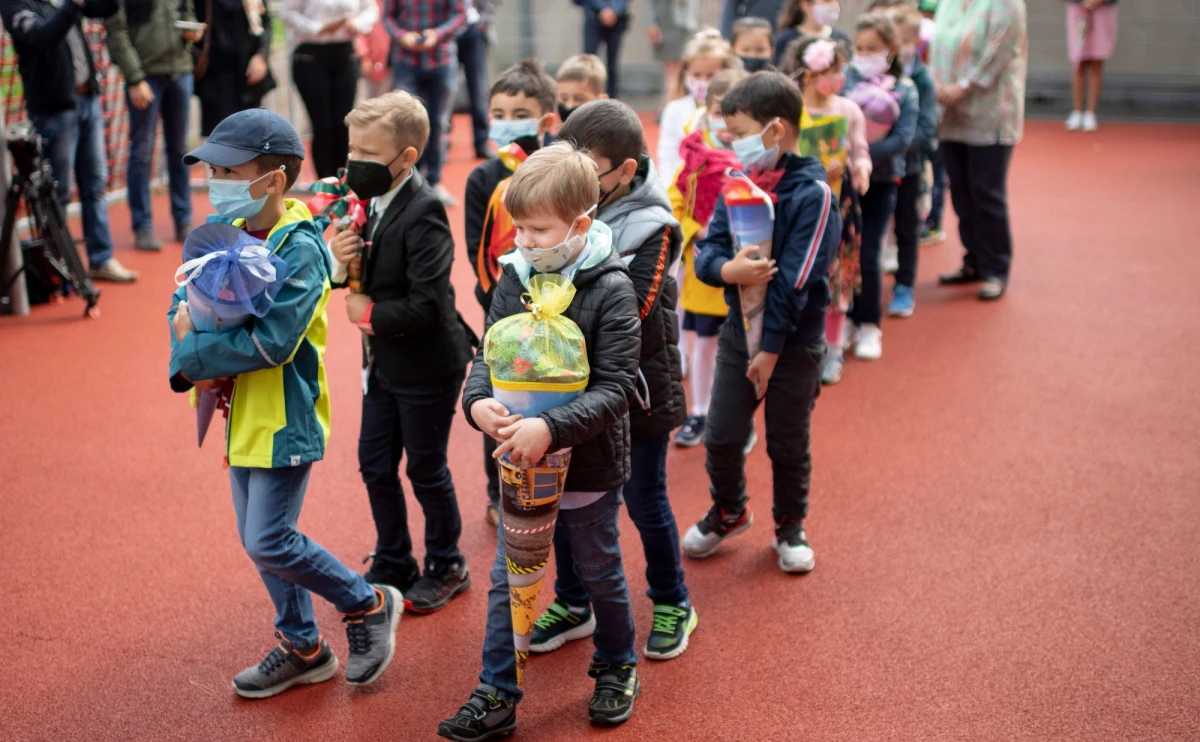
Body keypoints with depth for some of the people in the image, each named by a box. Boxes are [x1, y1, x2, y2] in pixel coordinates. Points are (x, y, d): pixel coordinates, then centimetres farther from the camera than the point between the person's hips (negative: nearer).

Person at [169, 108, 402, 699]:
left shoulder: (299, 249, -20)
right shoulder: (227, 233, 3)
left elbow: (271, 343, -28)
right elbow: (183, 305, 5)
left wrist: (192, 352, -18)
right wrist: (192, 363, -16)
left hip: (284, 417, -8)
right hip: (240, 413, 8)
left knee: (268, 542, -7)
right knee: (258, 539, 16)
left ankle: (369, 604, 16)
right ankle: (302, 648, 33)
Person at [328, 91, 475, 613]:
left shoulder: (422, 212, -24)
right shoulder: (371, 201, 0)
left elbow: (427, 304, -30)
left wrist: (369, 314, -17)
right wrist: (339, 260, -13)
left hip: (426, 366, -8)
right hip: (385, 361, 8)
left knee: (426, 470, 9)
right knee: (375, 466, 16)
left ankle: (446, 567, 30)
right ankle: (393, 566, 35)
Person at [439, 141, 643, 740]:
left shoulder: (611, 289, -17)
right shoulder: (514, 276, -3)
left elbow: (614, 388, -22)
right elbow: (490, 352, 1)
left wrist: (551, 429, -34)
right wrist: (478, 400, -21)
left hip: (590, 462, -4)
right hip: (521, 458, 4)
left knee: (600, 574, 16)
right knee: (506, 579, 10)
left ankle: (617, 671, 40)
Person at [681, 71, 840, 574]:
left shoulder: (812, 194, -17)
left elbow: (793, 282, -19)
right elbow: (707, 250, -3)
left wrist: (770, 349, -19)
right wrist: (728, 270, -26)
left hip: (794, 344, -4)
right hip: (737, 333, 4)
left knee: (788, 445, 11)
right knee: (721, 436, 9)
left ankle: (790, 526, 34)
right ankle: (729, 511, 36)